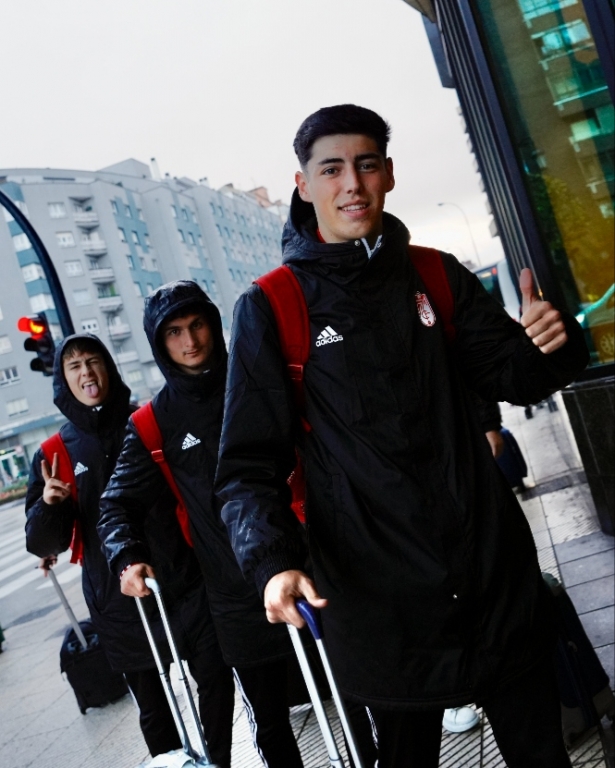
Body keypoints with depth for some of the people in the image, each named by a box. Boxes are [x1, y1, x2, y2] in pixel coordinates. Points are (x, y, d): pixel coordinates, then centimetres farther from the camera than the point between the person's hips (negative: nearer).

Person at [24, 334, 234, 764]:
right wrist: (49, 504, -19)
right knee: (154, 710, 12)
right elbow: (44, 544, 2)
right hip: (122, 604, 1)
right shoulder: (55, 454, 5)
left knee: (216, 680, 6)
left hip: (187, 584, -1)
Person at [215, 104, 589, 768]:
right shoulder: (271, 309, -4)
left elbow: (511, 377, 11)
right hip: (380, 594, -3)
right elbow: (250, 464, -6)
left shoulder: (436, 277, 7)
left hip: (496, 570, 4)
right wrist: (273, 561, -23)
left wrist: (546, 345, -12)